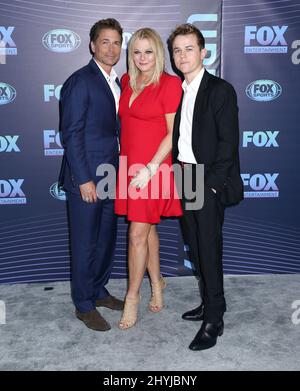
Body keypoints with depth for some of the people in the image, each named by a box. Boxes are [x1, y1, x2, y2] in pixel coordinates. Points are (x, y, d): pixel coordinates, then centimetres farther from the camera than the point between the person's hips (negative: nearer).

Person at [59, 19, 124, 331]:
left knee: (106, 239, 17)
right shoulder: (80, 81, -10)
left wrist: (119, 172, 9)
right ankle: (84, 305, 21)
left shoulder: (117, 83, 13)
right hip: (86, 178, -7)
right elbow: (71, 134, -14)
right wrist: (84, 179, -17)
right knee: (85, 244, 4)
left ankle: (98, 291, 35)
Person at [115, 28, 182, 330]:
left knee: (137, 235, -2)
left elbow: (174, 133, -12)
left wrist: (150, 168, -16)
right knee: (147, 229, 15)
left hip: (154, 167, -6)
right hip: (129, 165, 6)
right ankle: (157, 282, 33)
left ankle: (132, 295, 15)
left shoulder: (170, 84, -9)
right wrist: (128, 163, 12)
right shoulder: (127, 81, 10)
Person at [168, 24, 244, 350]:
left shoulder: (220, 90, -7)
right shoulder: (177, 91, 13)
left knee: (209, 250, -3)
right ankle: (208, 303, 30)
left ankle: (214, 320, 10)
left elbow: (229, 142, -12)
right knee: (195, 247, 13)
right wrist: (179, 172, 2)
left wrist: (209, 183, -16)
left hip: (208, 182, -6)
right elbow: (177, 137, 13)